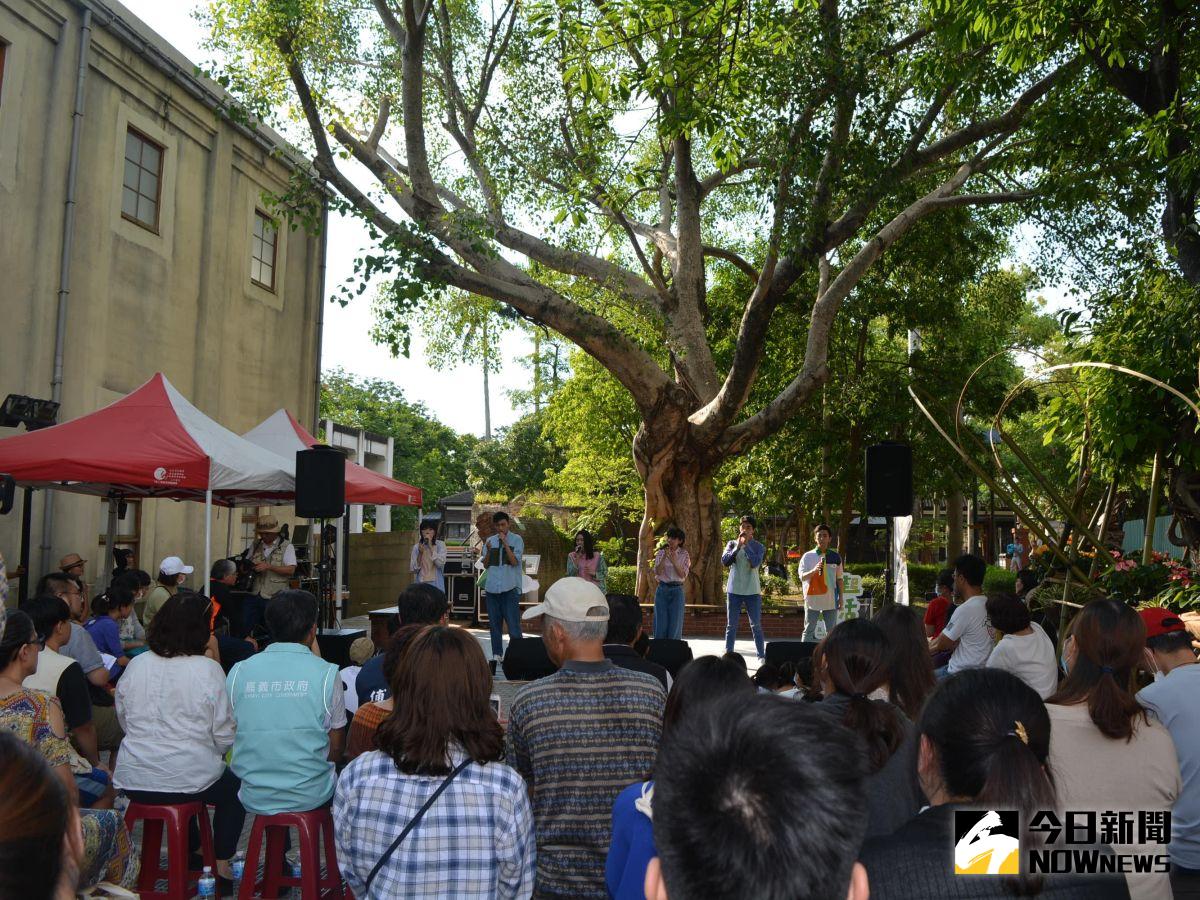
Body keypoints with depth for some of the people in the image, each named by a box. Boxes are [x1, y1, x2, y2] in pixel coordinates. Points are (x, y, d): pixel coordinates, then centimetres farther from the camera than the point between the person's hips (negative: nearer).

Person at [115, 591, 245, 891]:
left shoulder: (135, 666, -2)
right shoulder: (208, 670, -15)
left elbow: (124, 721, 9)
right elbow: (224, 736, -11)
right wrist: (212, 753, 10)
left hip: (132, 782, 5)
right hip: (189, 780, -5)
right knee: (234, 788, 25)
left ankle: (190, 854, 42)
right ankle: (222, 865, 22)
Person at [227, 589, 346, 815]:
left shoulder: (239, 671, -3)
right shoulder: (326, 674, -11)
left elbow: (232, 739, 7)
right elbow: (335, 750, -4)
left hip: (253, 798, 3)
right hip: (309, 797, -3)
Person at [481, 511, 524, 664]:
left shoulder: (516, 539, 0)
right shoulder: (490, 540, 11)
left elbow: (514, 561, -10)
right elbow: (486, 564, 10)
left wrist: (505, 543, -15)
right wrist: (488, 550, -7)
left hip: (510, 587, -4)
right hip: (492, 587, 4)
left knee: (513, 622, -7)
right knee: (494, 622, 7)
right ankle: (497, 653, 14)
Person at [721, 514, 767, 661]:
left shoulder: (758, 547, -1)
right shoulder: (732, 544, 4)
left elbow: (755, 563, -18)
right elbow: (724, 561, -10)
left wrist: (746, 545, -18)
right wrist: (738, 546, -18)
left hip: (752, 591, -1)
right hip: (734, 590, 2)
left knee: (756, 626, 2)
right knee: (731, 626, 7)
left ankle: (762, 656, 9)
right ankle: (728, 654, 13)